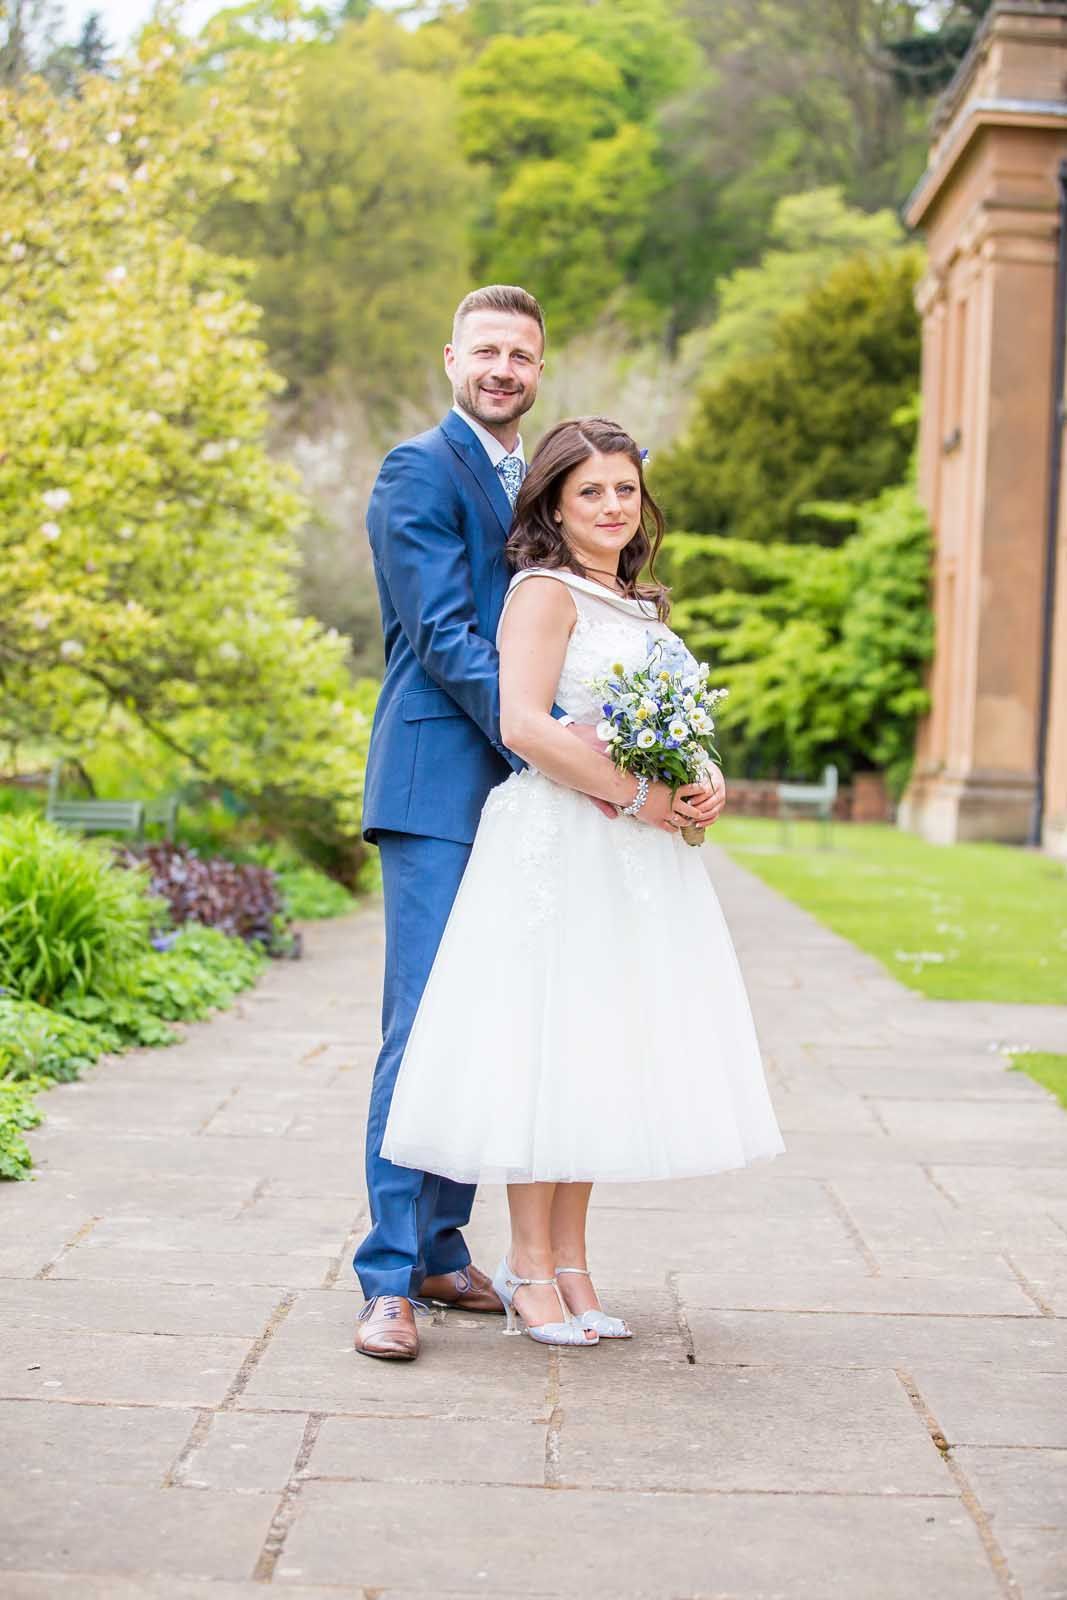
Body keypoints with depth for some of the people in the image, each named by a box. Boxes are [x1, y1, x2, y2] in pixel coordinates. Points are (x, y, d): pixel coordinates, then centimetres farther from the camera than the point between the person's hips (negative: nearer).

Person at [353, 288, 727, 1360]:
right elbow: (444, 635, -15)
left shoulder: (533, 480, 20)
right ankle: (390, 1279, -4)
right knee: (422, 1027, -9)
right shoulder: (419, 471, -4)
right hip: (438, 786, -8)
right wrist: (546, 737, -25)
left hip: (516, 790, 8)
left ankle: (443, 1251, 19)